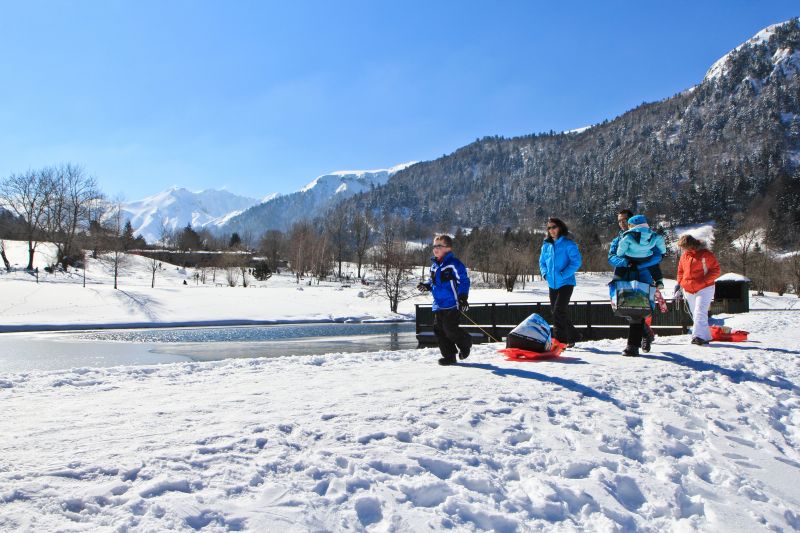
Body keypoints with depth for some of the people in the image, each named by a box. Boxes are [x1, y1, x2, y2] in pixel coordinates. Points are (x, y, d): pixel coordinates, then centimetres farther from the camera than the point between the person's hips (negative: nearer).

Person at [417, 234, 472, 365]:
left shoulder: (454, 264, -10)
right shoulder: (434, 265, 14)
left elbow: (464, 281, -11)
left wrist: (463, 298, -17)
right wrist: (426, 286, 5)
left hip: (452, 304, -8)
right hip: (438, 305, 8)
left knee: (450, 329, -11)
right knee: (439, 330, 5)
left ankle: (466, 343, 18)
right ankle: (449, 356, 15)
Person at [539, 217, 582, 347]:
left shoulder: (568, 244, -8)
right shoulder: (546, 245, 9)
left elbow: (576, 262, -14)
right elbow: (542, 262, 19)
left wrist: (563, 274, -20)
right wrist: (545, 273, 1)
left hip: (566, 283, -7)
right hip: (552, 284, 7)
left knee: (558, 311, -15)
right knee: (555, 312, 11)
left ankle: (560, 339, -4)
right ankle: (573, 335, 25)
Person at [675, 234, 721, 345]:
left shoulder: (705, 254, -10)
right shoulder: (684, 255, 8)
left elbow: (715, 270, -9)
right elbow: (681, 271, 20)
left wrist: (703, 281, -19)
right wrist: (679, 283, 7)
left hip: (704, 289, -7)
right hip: (688, 290, 7)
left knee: (700, 313, -18)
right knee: (696, 314, 10)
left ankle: (699, 336, -22)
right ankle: (705, 336, 19)